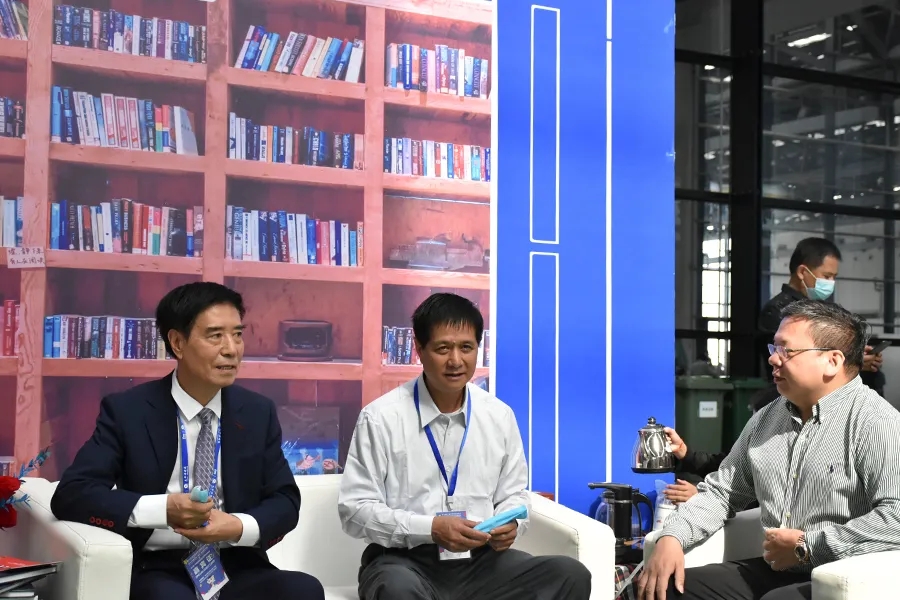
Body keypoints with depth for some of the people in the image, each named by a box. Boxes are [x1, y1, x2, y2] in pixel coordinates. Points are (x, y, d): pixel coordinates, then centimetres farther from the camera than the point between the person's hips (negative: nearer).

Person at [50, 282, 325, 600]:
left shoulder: (258, 412, 8)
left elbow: (285, 500, 10)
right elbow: (71, 495, -8)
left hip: (237, 568, 4)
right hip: (158, 570, -3)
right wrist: (165, 510, -20)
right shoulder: (126, 410, -1)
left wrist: (240, 527, -13)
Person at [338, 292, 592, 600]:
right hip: (404, 561, -5)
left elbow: (513, 494, 17)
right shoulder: (380, 417, -6)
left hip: (481, 559, 5)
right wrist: (430, 529, -18)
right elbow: (355, 509, -6)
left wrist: (509, 525, -7)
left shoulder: (500, 416, 7)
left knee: (571, 575, -19)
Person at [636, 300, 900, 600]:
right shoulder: (767, 419, 14)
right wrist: (671, 537, 0)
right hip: (772, 572, 7)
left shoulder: (875, 422, -11)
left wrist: (808, 546, -18)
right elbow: (721, 490, 18)